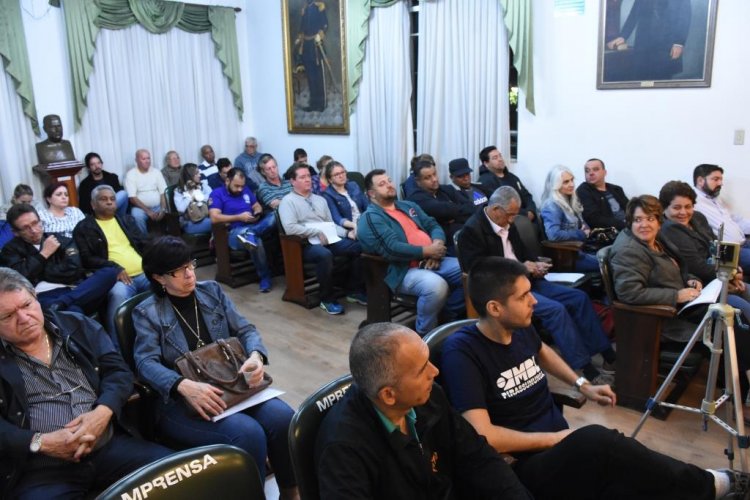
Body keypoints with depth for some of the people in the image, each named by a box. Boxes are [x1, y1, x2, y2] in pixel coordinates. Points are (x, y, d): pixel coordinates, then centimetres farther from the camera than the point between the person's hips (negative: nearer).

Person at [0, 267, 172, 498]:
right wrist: (39, 443, -16)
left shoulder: (77, 325, 12)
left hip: (111, 444, 3)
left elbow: (117, 370, 7)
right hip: (39, 470, -2)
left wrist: (102, 412, -10)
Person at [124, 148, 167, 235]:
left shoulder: (156, 172, 9)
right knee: (137, 216, -35)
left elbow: (164, 193, 3)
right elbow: (132, 198, -10)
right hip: (140, 207, -3)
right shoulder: (131, 174, -2)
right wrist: (148, 211, -18)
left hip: (158, 207, 3)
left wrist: (163, 209, -14)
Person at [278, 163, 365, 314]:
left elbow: (331, 223, 19)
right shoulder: (288, 201, -1)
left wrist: (347, 233, 0)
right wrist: (317, 231, -16)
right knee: (325, 255, -39)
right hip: (306, 244, -6)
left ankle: (354, 290, -2)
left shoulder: (320, 199, 21)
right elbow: (290, 228, -16)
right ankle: (327, 299, -21)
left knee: (358, 247, -16)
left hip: (329, 240, 6)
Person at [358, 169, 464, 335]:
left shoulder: (409, 206, 21)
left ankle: (448, 315, 12)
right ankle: (424, 334, -10)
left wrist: (437, 244, -9)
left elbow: (433, 225, 14)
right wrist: (427, 251, -15)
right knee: (436, 285, -35)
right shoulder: (371, 218, -6)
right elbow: (392, 249, -18)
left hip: (431, 262, 8)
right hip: (404, 270, -8)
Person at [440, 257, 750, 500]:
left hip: (563, 449, 7)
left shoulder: (520, 329, 4)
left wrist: (582, 385, 17)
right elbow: (483, 435, -25)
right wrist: (553, 438, -15)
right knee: (596, 442, -32)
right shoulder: (462, 351, -19)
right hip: (524, 468, -7)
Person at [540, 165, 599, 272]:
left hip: (579, 248, 8)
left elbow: (580, 225, 26)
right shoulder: (552, 206, -14)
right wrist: (582, 234, -15)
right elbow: (554, 235, -28)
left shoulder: (571, 202, 13)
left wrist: (586, 229, 1)